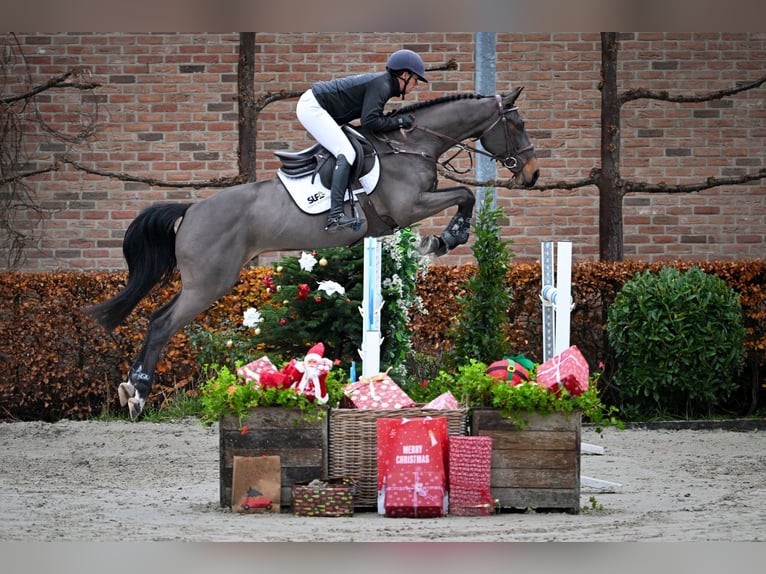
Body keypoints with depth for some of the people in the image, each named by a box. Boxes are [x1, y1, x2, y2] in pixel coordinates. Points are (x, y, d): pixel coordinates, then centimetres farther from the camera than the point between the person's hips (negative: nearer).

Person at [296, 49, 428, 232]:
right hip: (312, 108, -11)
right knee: (346, 153, -19)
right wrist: (399, 122, -15)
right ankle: (335, 215, -30)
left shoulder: (382, 82, 13)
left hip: (312, 105, 11)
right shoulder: (381, 86, -17)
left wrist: (396, 125, 3)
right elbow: (369, 121, -25)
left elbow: (374, 116, 15)